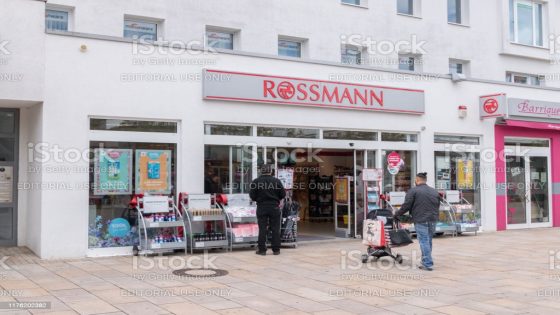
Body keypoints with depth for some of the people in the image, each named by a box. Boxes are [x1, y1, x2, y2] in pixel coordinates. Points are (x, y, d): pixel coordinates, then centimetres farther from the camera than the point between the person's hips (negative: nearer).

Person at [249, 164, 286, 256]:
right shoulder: (277, 181, -5)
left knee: (262, 229, 5)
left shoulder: (256, 182, -6)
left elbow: (252, 196, -5)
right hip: (274, 207, 0)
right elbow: (283, 195, -2)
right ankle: (276, 249, 10)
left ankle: (262, 249, 6)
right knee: (275, 229, 7)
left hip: (261, 208, 0)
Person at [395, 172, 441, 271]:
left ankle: (428, 264, -6)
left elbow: (406, 206, -10)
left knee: (424, 241, -4)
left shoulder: (413, 191, -7)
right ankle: (426, 262, 23)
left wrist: (397, 214, 2)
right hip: (432, 220, 6)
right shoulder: (434, 192, 14)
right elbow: (438, 206, 17)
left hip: (420, 220, -6)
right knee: (428, 241, 15)